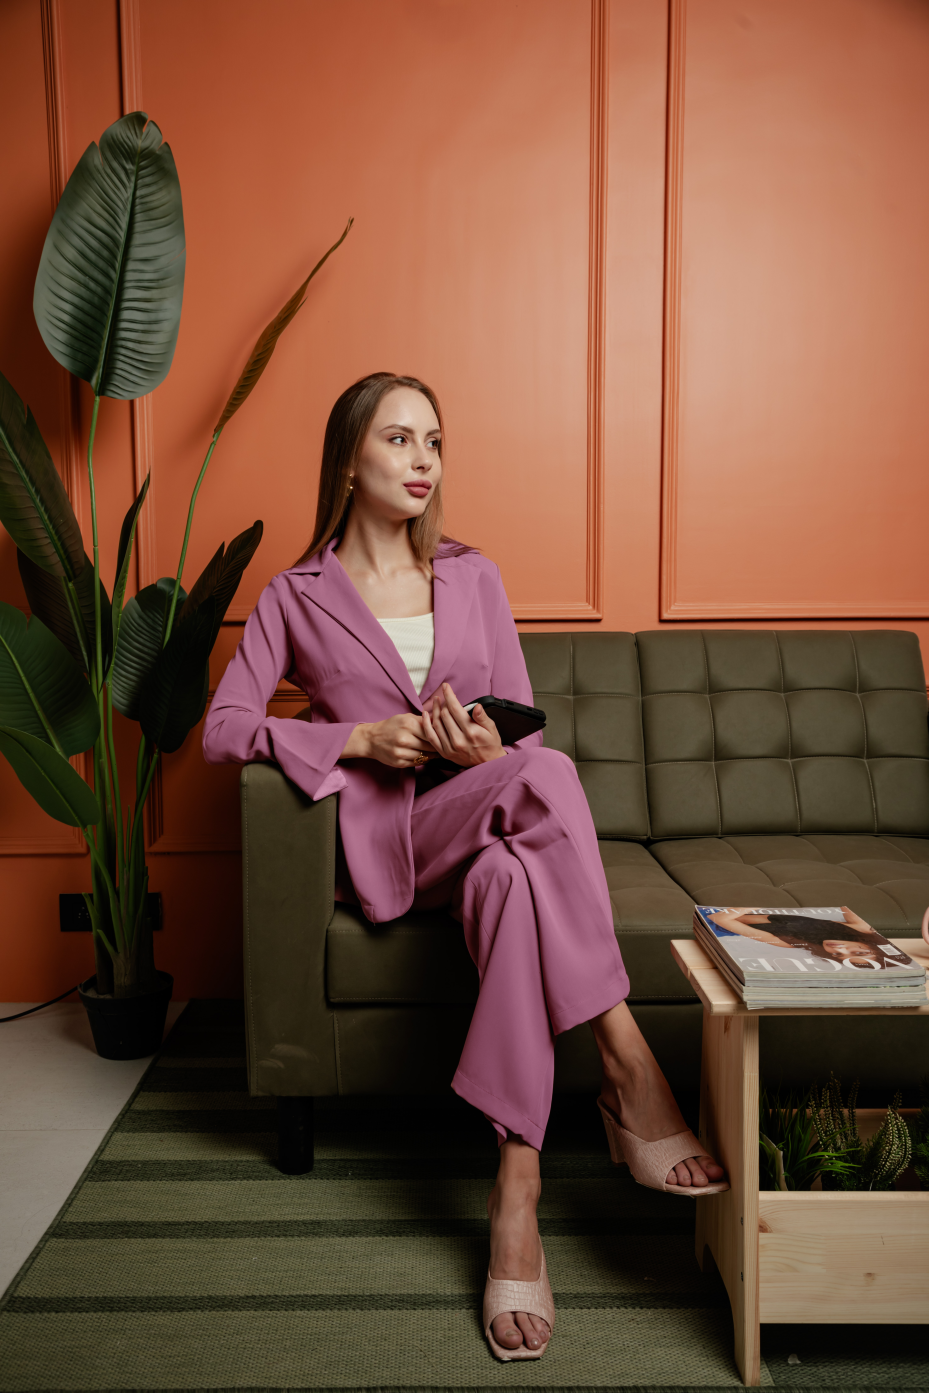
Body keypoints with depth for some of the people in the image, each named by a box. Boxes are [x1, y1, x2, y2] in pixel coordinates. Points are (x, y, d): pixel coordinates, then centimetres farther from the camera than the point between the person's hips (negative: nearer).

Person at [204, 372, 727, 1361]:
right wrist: (361, 738, -12)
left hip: (489, 828, 3)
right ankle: (628, 1071, -32)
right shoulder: (297, 596, 6)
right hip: (383, 840, -3)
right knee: (546, 777, -35)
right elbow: (221, 729, 1)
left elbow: (524, 727, 12)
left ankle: (517, 1188, -35)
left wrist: (491, 750, -15)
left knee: (511, 874, -37)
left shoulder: (473, 578, 14)